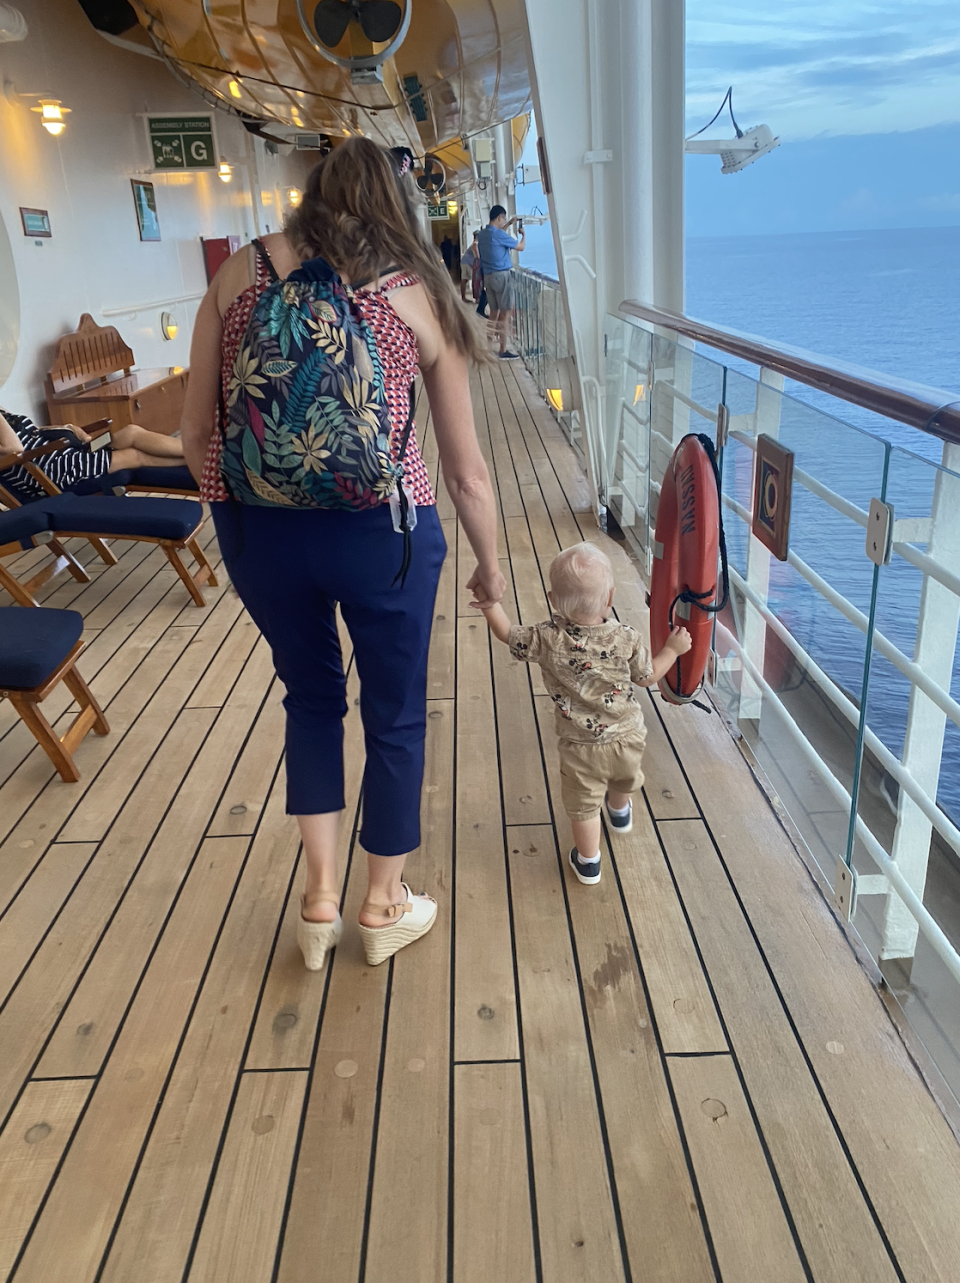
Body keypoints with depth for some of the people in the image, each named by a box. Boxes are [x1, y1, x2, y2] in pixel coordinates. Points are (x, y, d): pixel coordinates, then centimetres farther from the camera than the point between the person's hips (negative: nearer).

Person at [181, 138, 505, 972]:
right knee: (395, 715, 18)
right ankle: (384, 907, 37)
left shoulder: (239, 275, 8)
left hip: (255, 528, 2)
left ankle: (319, 897, 33)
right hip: (379, 530, -2)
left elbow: (197, 439, 7)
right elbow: (467, 471, 7)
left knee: (310, 694, 26)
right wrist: (490, 569, 22)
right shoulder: (420, 295, 6)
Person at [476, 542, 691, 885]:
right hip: (627, 738, 3)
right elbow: (647, 677, -1)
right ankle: (620, 813, 65)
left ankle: (588, 863, 36)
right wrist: (673, 649, 12)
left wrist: (491, 605, 1)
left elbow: (508, 634, -7)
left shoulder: (548, 639, -22)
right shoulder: (627, 639, -18)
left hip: (580, 746, -3)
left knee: (583, 805, 18)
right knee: (624, 781, 35)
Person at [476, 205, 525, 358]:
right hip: (501, 276, -8)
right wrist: (523, 234, 14)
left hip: (488, 276, 8)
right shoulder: (499, 235, -16)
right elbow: (520, 247, -5)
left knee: (494, 311, 14)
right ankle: (503, 351, -6)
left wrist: (508, 224, 36)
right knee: (505, 313, -5)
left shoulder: (482, 234, 9)